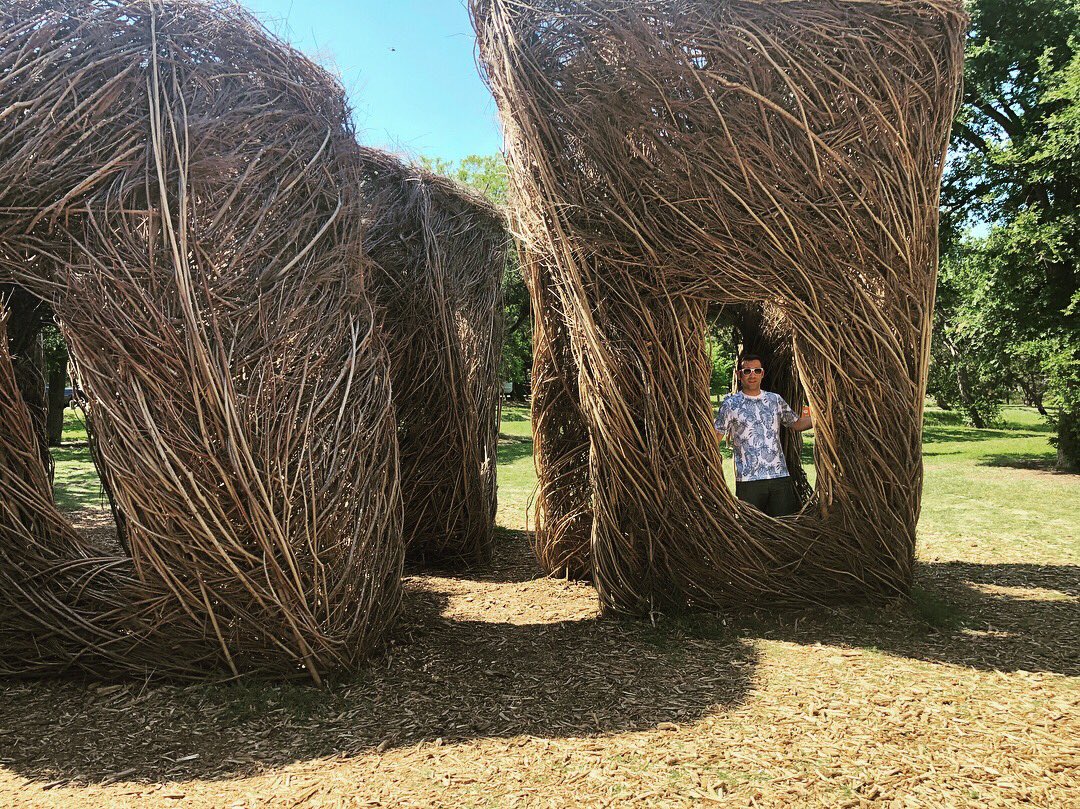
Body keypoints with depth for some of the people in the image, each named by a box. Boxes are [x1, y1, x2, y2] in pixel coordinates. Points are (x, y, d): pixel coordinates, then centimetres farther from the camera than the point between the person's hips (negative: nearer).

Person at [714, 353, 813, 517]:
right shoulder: (730, 403, 2)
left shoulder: (775, 399, 12)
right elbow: (716, 436, 0)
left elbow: (796, 424, 20)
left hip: (780, 475, 3)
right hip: (748, 479, -3)